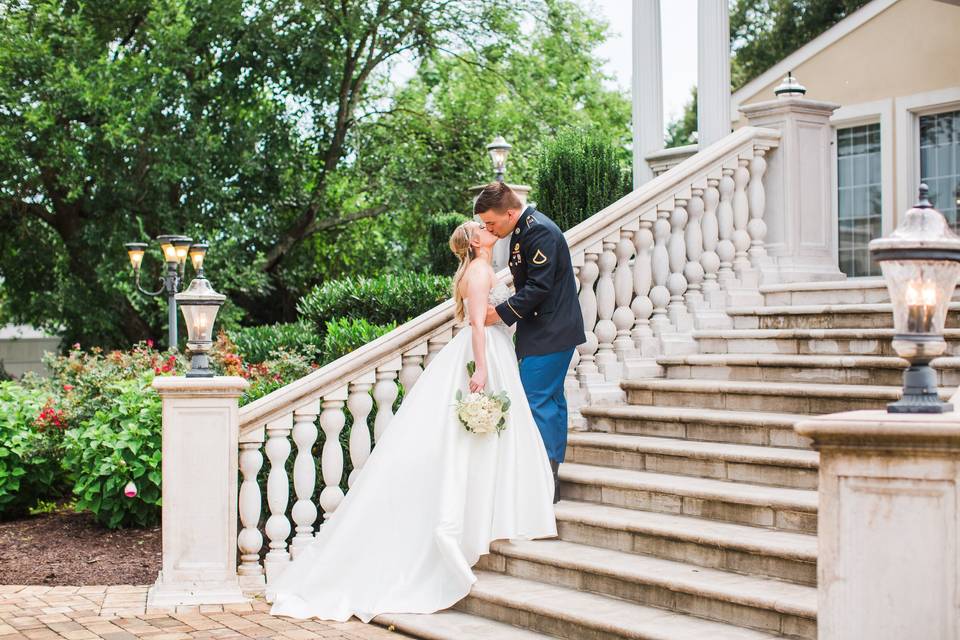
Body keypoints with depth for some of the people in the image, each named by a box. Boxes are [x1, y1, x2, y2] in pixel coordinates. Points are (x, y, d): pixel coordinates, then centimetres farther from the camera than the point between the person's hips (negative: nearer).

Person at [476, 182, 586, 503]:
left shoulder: (539, 232, -18)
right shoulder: (524, 230, 13)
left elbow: (538, 286, -22)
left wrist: (501, 313, -18)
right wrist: (507, 311, 7)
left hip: (550, 333, -11)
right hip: (553, 331, 11)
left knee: (536, 401, -10)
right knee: (552, 400, 13)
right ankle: (551, 481, 20)